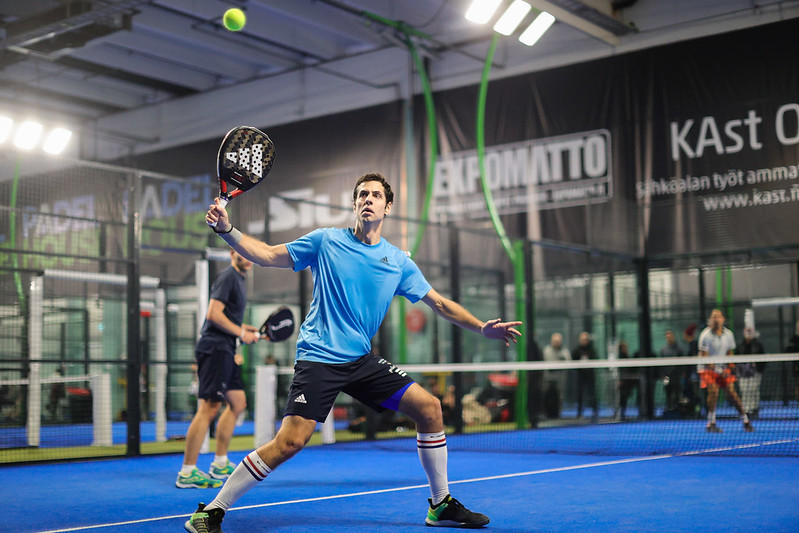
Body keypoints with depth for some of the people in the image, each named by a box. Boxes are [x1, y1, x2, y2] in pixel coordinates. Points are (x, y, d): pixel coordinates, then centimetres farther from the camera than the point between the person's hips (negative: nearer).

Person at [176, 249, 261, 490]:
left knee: (238, 403, 13)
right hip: (214, 348, -11)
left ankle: (220, 464, 21)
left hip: (225, 351, 11)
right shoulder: (227, 276, -10)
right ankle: (187, 473, -10)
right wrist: (241, 333, -14)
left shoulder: (238, 280, 21)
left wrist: (245, 329, 13)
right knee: (209, 408, -12)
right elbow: (214, 314, -19)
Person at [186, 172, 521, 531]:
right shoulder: (326, 241, 0)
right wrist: (227, 230, -12)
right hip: (318, 358, -5)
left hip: (362, 360, 5)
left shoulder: (399, 262, 8)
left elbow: (440, 304, 11)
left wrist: (483, 327, 0)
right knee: (290, 441, -18)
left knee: (429, 408, -3)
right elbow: (266, 255, 2)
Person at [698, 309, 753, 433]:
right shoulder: (706, 335, -13)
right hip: (708, 368, -4)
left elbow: (729, 353, 11)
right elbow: (704, 356, -14)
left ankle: (745, 421, 2)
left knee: (731, 391, -6)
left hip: (723, 368, 4)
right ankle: (711, 423, -14)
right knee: (713, 391, -20)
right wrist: (716, 370, -19)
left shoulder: (728, 334, 1)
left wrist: (730, 368, -4)